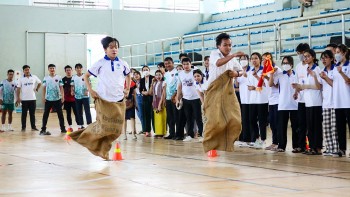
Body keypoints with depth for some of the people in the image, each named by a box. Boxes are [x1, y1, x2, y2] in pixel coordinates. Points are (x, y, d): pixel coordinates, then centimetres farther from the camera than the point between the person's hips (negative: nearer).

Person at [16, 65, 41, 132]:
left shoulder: (34, 77, 2)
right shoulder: (21, 79, -2)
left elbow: (39, 83, 19)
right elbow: (18, 89, -2)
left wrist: (37, 89, 8)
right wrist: (18, 98, -9)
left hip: (33, 99, 1)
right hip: (24, 99, -1)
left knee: (32, 114, 8)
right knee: (24, 114, 3)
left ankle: (33, 127, 15)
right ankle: (23, 127, 9)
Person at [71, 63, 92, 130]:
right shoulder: (74, 77, 5)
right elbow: (72, 86, 11)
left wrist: (87, 91, -21)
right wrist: (72, 91, -8)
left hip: (85, 96, -3)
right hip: (77, 97, 4)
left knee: (87, 111, -3)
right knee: (79, 112, 8)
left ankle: (89, 124, -1)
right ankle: (81, 125, 16)